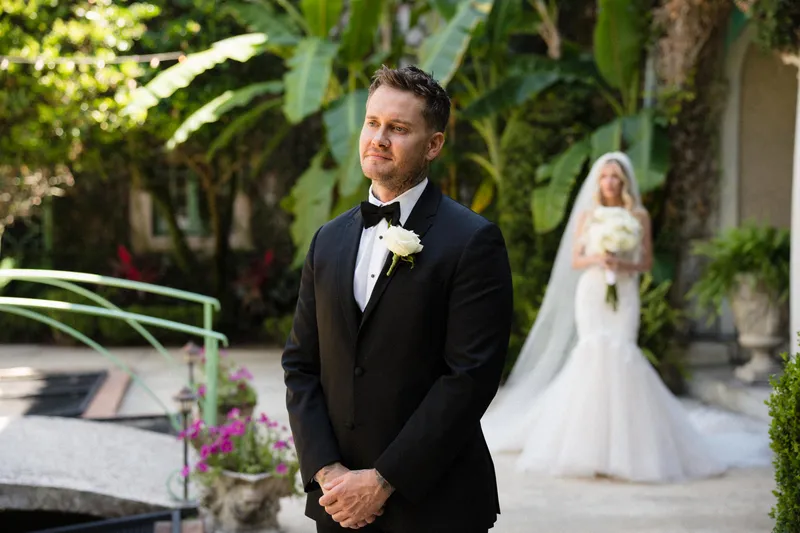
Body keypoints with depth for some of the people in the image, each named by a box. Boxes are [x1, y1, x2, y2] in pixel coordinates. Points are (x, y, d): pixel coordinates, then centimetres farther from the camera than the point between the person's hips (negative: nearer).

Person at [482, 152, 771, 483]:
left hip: (625, 295, -1)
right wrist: (594, 259, -12)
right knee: (593, 353, -9)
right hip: (591, 292, 1)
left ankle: (623, 442, -6)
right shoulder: (586, 215, 8)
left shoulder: (639, 216, 5)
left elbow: (647, 262, 5)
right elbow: (574, 261, 8)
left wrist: (624, 264, -14)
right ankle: (591, 443, -3)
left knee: (620, 353, -14)